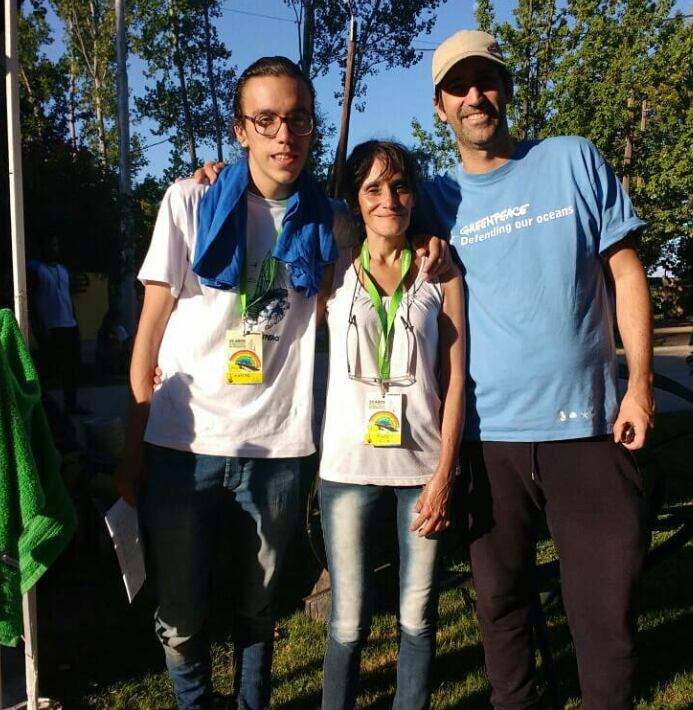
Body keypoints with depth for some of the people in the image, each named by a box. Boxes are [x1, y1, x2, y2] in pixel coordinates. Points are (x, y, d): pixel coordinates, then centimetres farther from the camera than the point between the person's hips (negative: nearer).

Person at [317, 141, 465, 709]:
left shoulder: (441, 273, 6)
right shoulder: (334, 269, 7)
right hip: (350, 464, 0)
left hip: (424, 465, 0)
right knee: (349, 623, 4)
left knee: (417, 620, 8)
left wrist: (444, 474, -6)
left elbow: (455, 380, 2)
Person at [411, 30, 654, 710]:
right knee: (500, 598, 15)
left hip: (587, 423, -1)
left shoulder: (574, 160, 4)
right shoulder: (435, 200, 6)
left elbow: (625, 272, 3)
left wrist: (640, 384, -3)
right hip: (488, 431, 2)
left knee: (607, 606, 7)